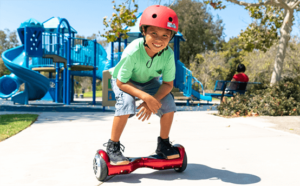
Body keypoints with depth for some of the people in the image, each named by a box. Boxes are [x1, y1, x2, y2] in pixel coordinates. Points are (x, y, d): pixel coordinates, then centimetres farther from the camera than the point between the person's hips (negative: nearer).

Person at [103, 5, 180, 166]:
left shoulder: (168, 54, -26)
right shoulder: (133, 52, -37)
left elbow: (168, 83, -17)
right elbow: (121, 83, -30)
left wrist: (154, 100, -34)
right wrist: (145, 97, -41)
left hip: (148, 81, 4)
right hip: (125, 81, -3)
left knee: (168, 102, -18)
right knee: (126, 103, -32)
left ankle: (163, 143, 5)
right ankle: (112, 146, -13)